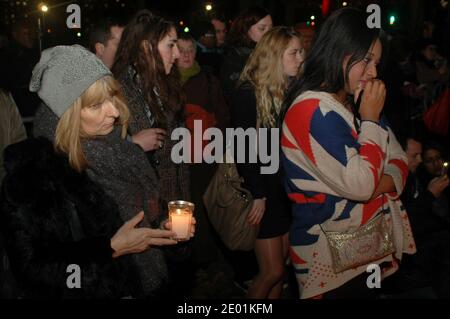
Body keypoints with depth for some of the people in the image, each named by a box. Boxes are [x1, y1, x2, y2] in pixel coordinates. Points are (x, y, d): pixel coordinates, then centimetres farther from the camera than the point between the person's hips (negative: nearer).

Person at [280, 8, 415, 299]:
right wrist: (371, 119, -17)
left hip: (369, 243, 8)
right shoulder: (312, 110, -21)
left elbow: (399, 160, 8)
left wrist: (384, 182, -14)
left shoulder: (355, 105, 8)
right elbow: (361, 185, -26)